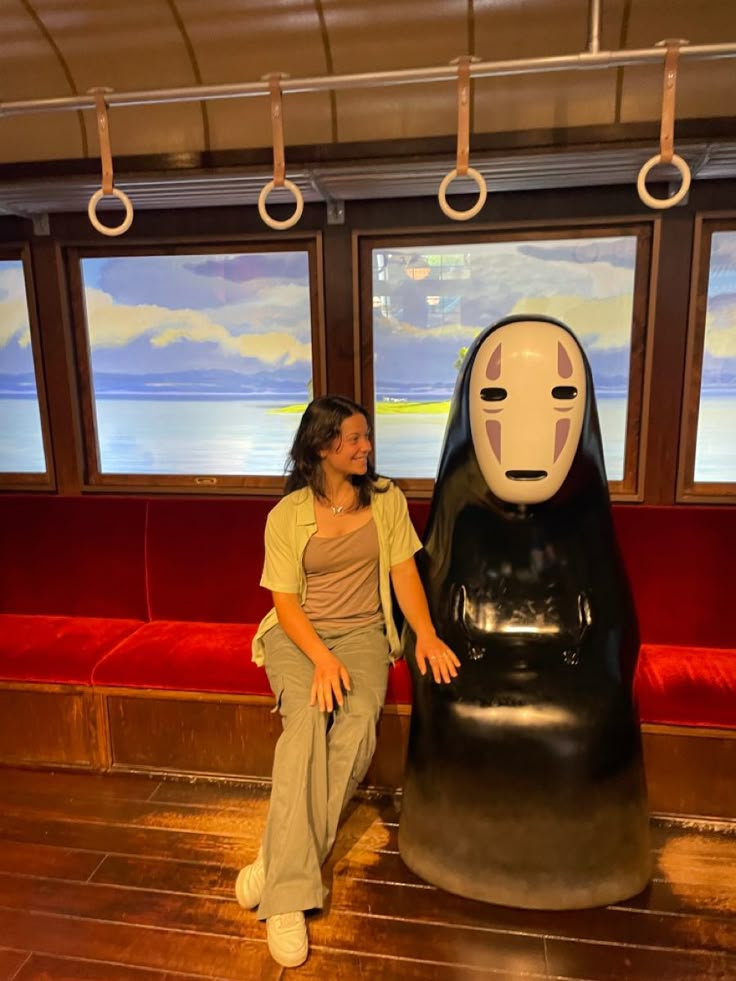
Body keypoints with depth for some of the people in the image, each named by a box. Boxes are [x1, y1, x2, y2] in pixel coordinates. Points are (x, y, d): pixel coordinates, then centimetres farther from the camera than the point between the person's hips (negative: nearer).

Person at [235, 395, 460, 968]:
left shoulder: (386, 499, 4)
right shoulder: (287, 515, -4)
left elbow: (404, 571, 1)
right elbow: (286, 601, -6)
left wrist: (427, 634, -14)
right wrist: (322, 658, -22)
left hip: (362, 631, 2)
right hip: (297, 634, -1)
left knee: (359, 724, -28)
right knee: (307, 719, -30)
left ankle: (279, 866, -19)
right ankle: (288, 896, -25)